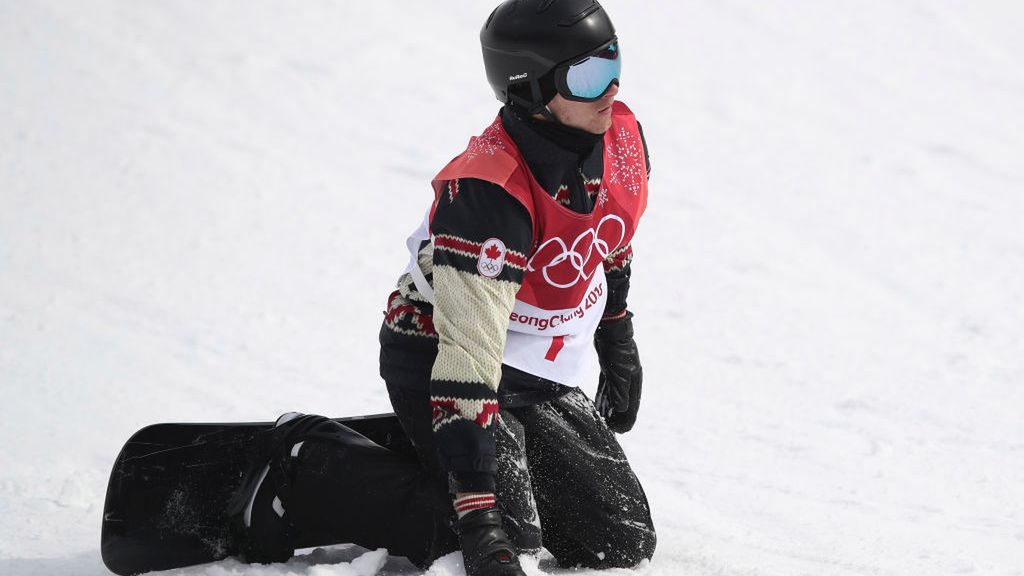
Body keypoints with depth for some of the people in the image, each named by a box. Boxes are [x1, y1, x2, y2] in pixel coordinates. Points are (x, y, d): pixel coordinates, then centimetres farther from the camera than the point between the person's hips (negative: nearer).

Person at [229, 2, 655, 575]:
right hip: (440, 369, -8)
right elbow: (467, 356, -36)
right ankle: (307, 468, -6)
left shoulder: (623, 135, -9)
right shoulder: (486, 195, -33)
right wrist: (479, 515, -40)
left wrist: (619, 345, 25)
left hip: (543, 381, 8)